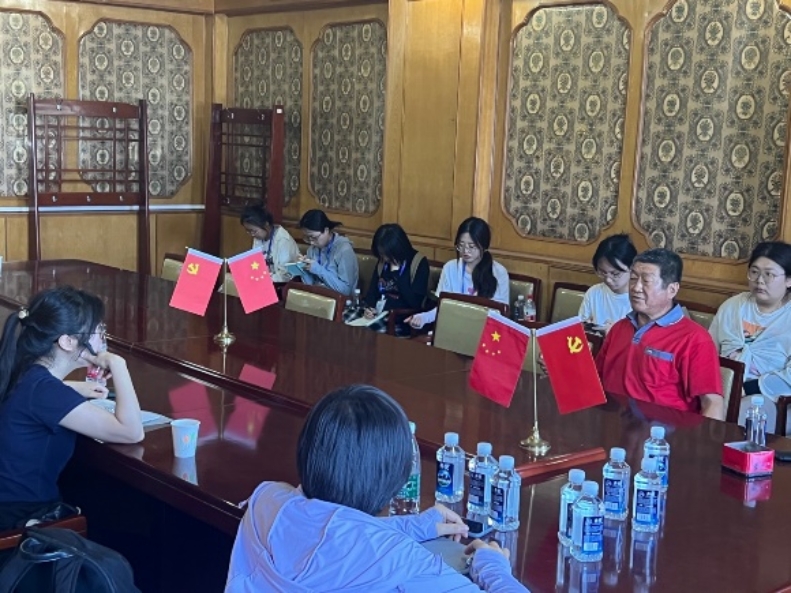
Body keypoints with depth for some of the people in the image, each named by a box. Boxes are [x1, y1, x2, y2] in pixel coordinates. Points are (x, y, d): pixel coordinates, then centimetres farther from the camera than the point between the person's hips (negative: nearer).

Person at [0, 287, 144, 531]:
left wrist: (71, 390, 13)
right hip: (21, 519, -9)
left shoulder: (27, 374, 2)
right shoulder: (41, 389, -24)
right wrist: (117, 365, -17)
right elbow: (131, 432, -27)